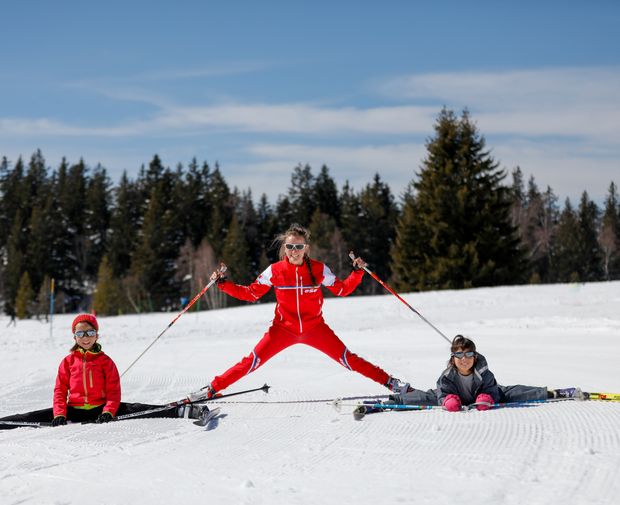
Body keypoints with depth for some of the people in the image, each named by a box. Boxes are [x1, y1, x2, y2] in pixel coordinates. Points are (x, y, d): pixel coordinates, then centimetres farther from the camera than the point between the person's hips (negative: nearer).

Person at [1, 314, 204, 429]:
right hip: (74, 410, 2)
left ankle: (182, 411, -34)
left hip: (100, 409, -2)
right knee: (37, 417, -15)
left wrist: (108, 411, -17)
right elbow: (60, 390, 7)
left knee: (135, 409, -23)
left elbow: (113, 391, 1)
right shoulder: (68, 361, 10)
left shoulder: (105, 361, 6)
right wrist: (60, 414, -8)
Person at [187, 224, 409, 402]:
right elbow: (250, 293, -1)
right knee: (252, 361, -10)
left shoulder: (319, 269, -10)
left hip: (314, 327, 0)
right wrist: (223, 283, -11)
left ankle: (389, 382, 1)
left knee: (347, 358, -9)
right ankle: (212, 389, -1)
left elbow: (342, 289, 1)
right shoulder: (274, 271, -9)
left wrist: (357, 272, -14)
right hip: (283, 328, 0)